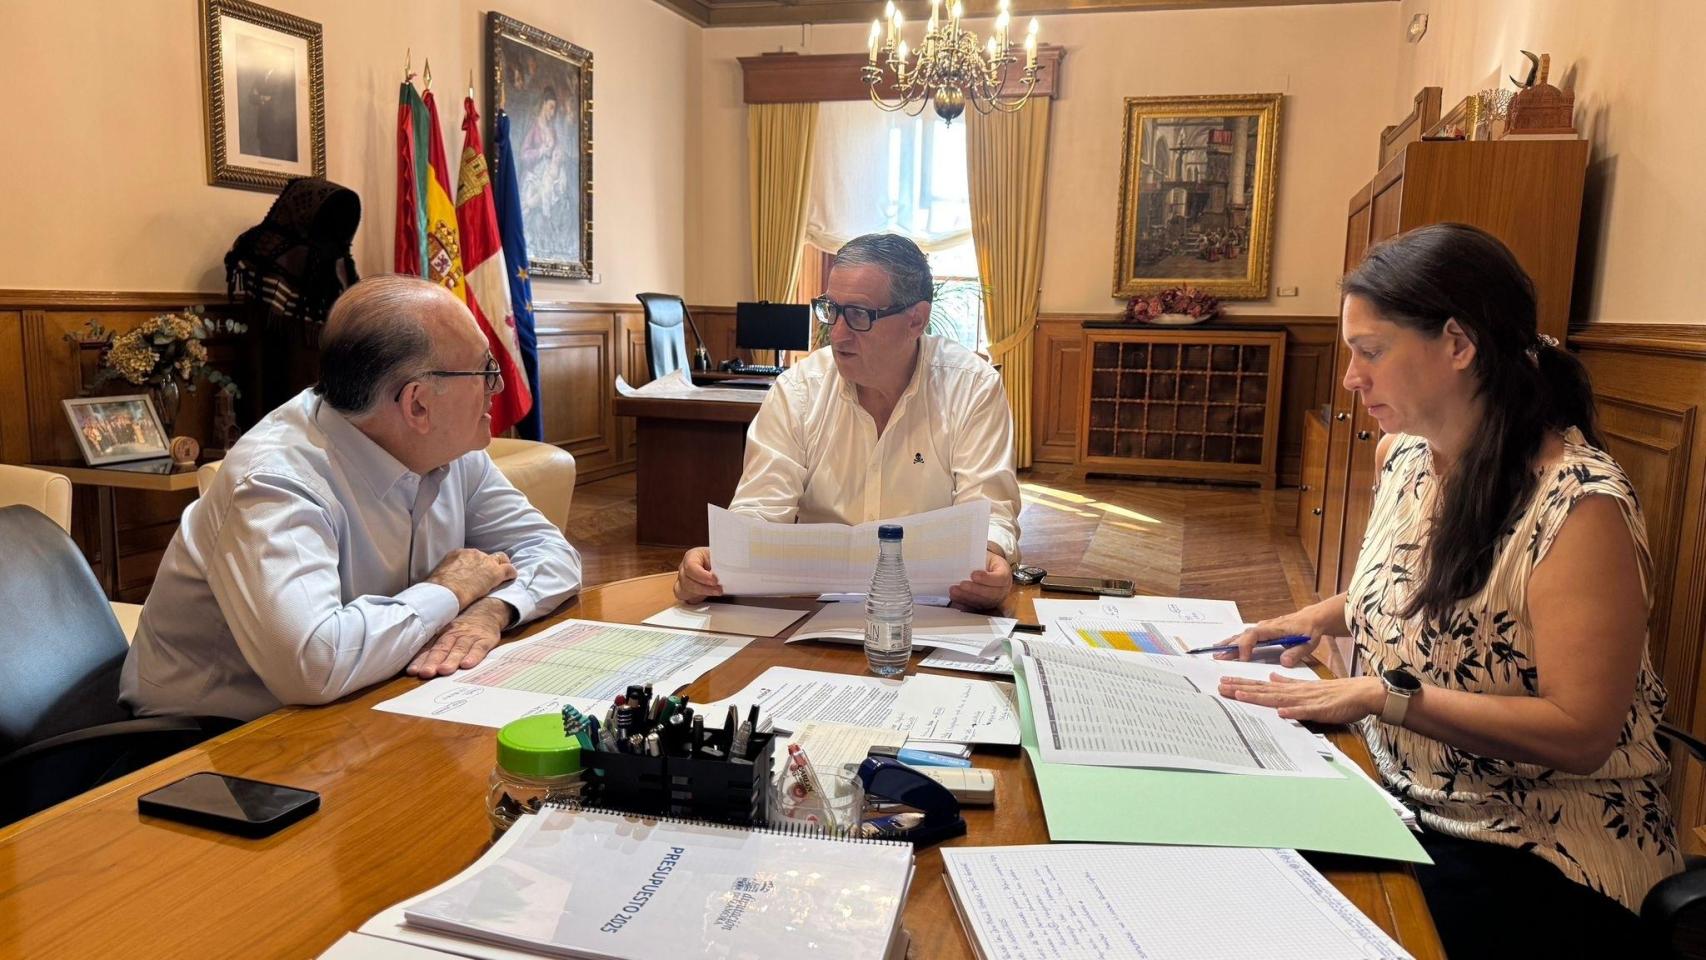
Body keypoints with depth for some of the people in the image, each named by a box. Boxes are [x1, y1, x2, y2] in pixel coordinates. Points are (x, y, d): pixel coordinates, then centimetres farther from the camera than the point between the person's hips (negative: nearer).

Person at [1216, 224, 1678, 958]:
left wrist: (1382, 696, -27)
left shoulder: (1579, 503, -21)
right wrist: (1329, 614, 3)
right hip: (1405, 804, 6)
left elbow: (1579, 733, -22)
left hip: (1540, 856, -6)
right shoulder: (1404, 456, 1)